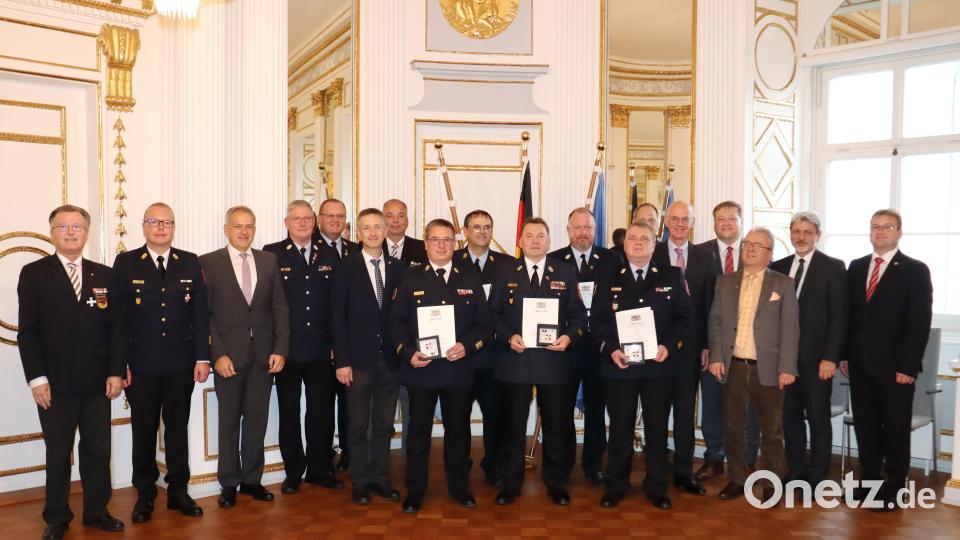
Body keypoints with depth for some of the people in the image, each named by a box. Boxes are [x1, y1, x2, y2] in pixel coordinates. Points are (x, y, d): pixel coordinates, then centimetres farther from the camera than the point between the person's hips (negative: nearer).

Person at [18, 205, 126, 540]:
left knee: (98, 451, 9)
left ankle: (96, 511, 23)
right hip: (55, 384, -2)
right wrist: (37, 378, -10)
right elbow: (28, 331, -4)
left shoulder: (105, 276, 8)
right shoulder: (33, 274, 1)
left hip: (98, 383, 2)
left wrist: (116, 372, -1)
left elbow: (115, 327, 6)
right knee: (58, 454, 9)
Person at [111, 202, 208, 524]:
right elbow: (117, 316, -2)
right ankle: (145, 495, 24)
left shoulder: (190, 263, 4)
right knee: (143, 432, 10)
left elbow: (200, 313, 3)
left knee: (177, 430, 11)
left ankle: (178, 491, 23)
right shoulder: (125, 263, 0)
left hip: (181, 365, 1)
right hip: (141, 366, -1)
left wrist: (203, 357, -2)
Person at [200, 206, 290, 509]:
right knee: (229, 421, 8)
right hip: (228, 355, -2)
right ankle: (229, 483, 21)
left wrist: (280, 349, -2)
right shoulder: (208, 263, -1)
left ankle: (252, 479, 23)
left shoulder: (269, 261, 8)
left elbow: (280, 308, 6)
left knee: (257, 419, 9)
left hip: (264, 354, 3)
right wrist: (218, 354, -11)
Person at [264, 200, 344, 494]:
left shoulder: (329, 256, 7)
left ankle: (319, 469, 25)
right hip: (286, 349, -2)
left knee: (322, 412, 10)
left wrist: (335, 343, 2)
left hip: (321, 350, 2)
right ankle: (293, 472, 23)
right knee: (289, 413, 10)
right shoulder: (272, 253, -2)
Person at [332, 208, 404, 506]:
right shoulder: (345, 268, -2)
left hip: (390, 358, 3)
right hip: (359, 358, -2)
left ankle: (380, 478, 24)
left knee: (384, 424, 11)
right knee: (359, 425, 7)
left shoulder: (398, 268, 5)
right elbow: (337, 317, -4)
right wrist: (342, 361, -9)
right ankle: (359, 482, 20)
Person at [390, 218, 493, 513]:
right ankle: (415, 491, 20)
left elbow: (484, 323, 4)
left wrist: (467, 346, -13)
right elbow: (396, 321, 0)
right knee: (419, 431, 7)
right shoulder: (410, 277, 4)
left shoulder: (470, 279, 7)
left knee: (458, 430, 12)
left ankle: (459, 486, 28)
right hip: (420, 368, -1)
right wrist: (408, 353, -14)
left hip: (459, 368, 2)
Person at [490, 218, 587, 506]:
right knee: (514, 425, 9)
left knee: (557, 426, 9)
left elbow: (578, 314, 4)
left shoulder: (566, 273, 5)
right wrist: (508, 337, -12)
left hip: (555, 360, 0)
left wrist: (570, 336, -14)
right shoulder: (506, 273, 5)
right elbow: (494, 314, 4)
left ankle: (556, 484, 26)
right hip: (516, 359, 0)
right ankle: (510, 484, 23)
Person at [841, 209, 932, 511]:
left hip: (894, 366, -4)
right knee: (865, 425, 11)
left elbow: (920, 322, -9)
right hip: (860, 363, 5)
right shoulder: (856, 267, 11)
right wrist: (845, 354, 6)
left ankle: (894, 489, 17)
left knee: (896, 429, 6)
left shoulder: (915, 270, -4)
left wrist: (908, 366, -15)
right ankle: (869, 480, 23)